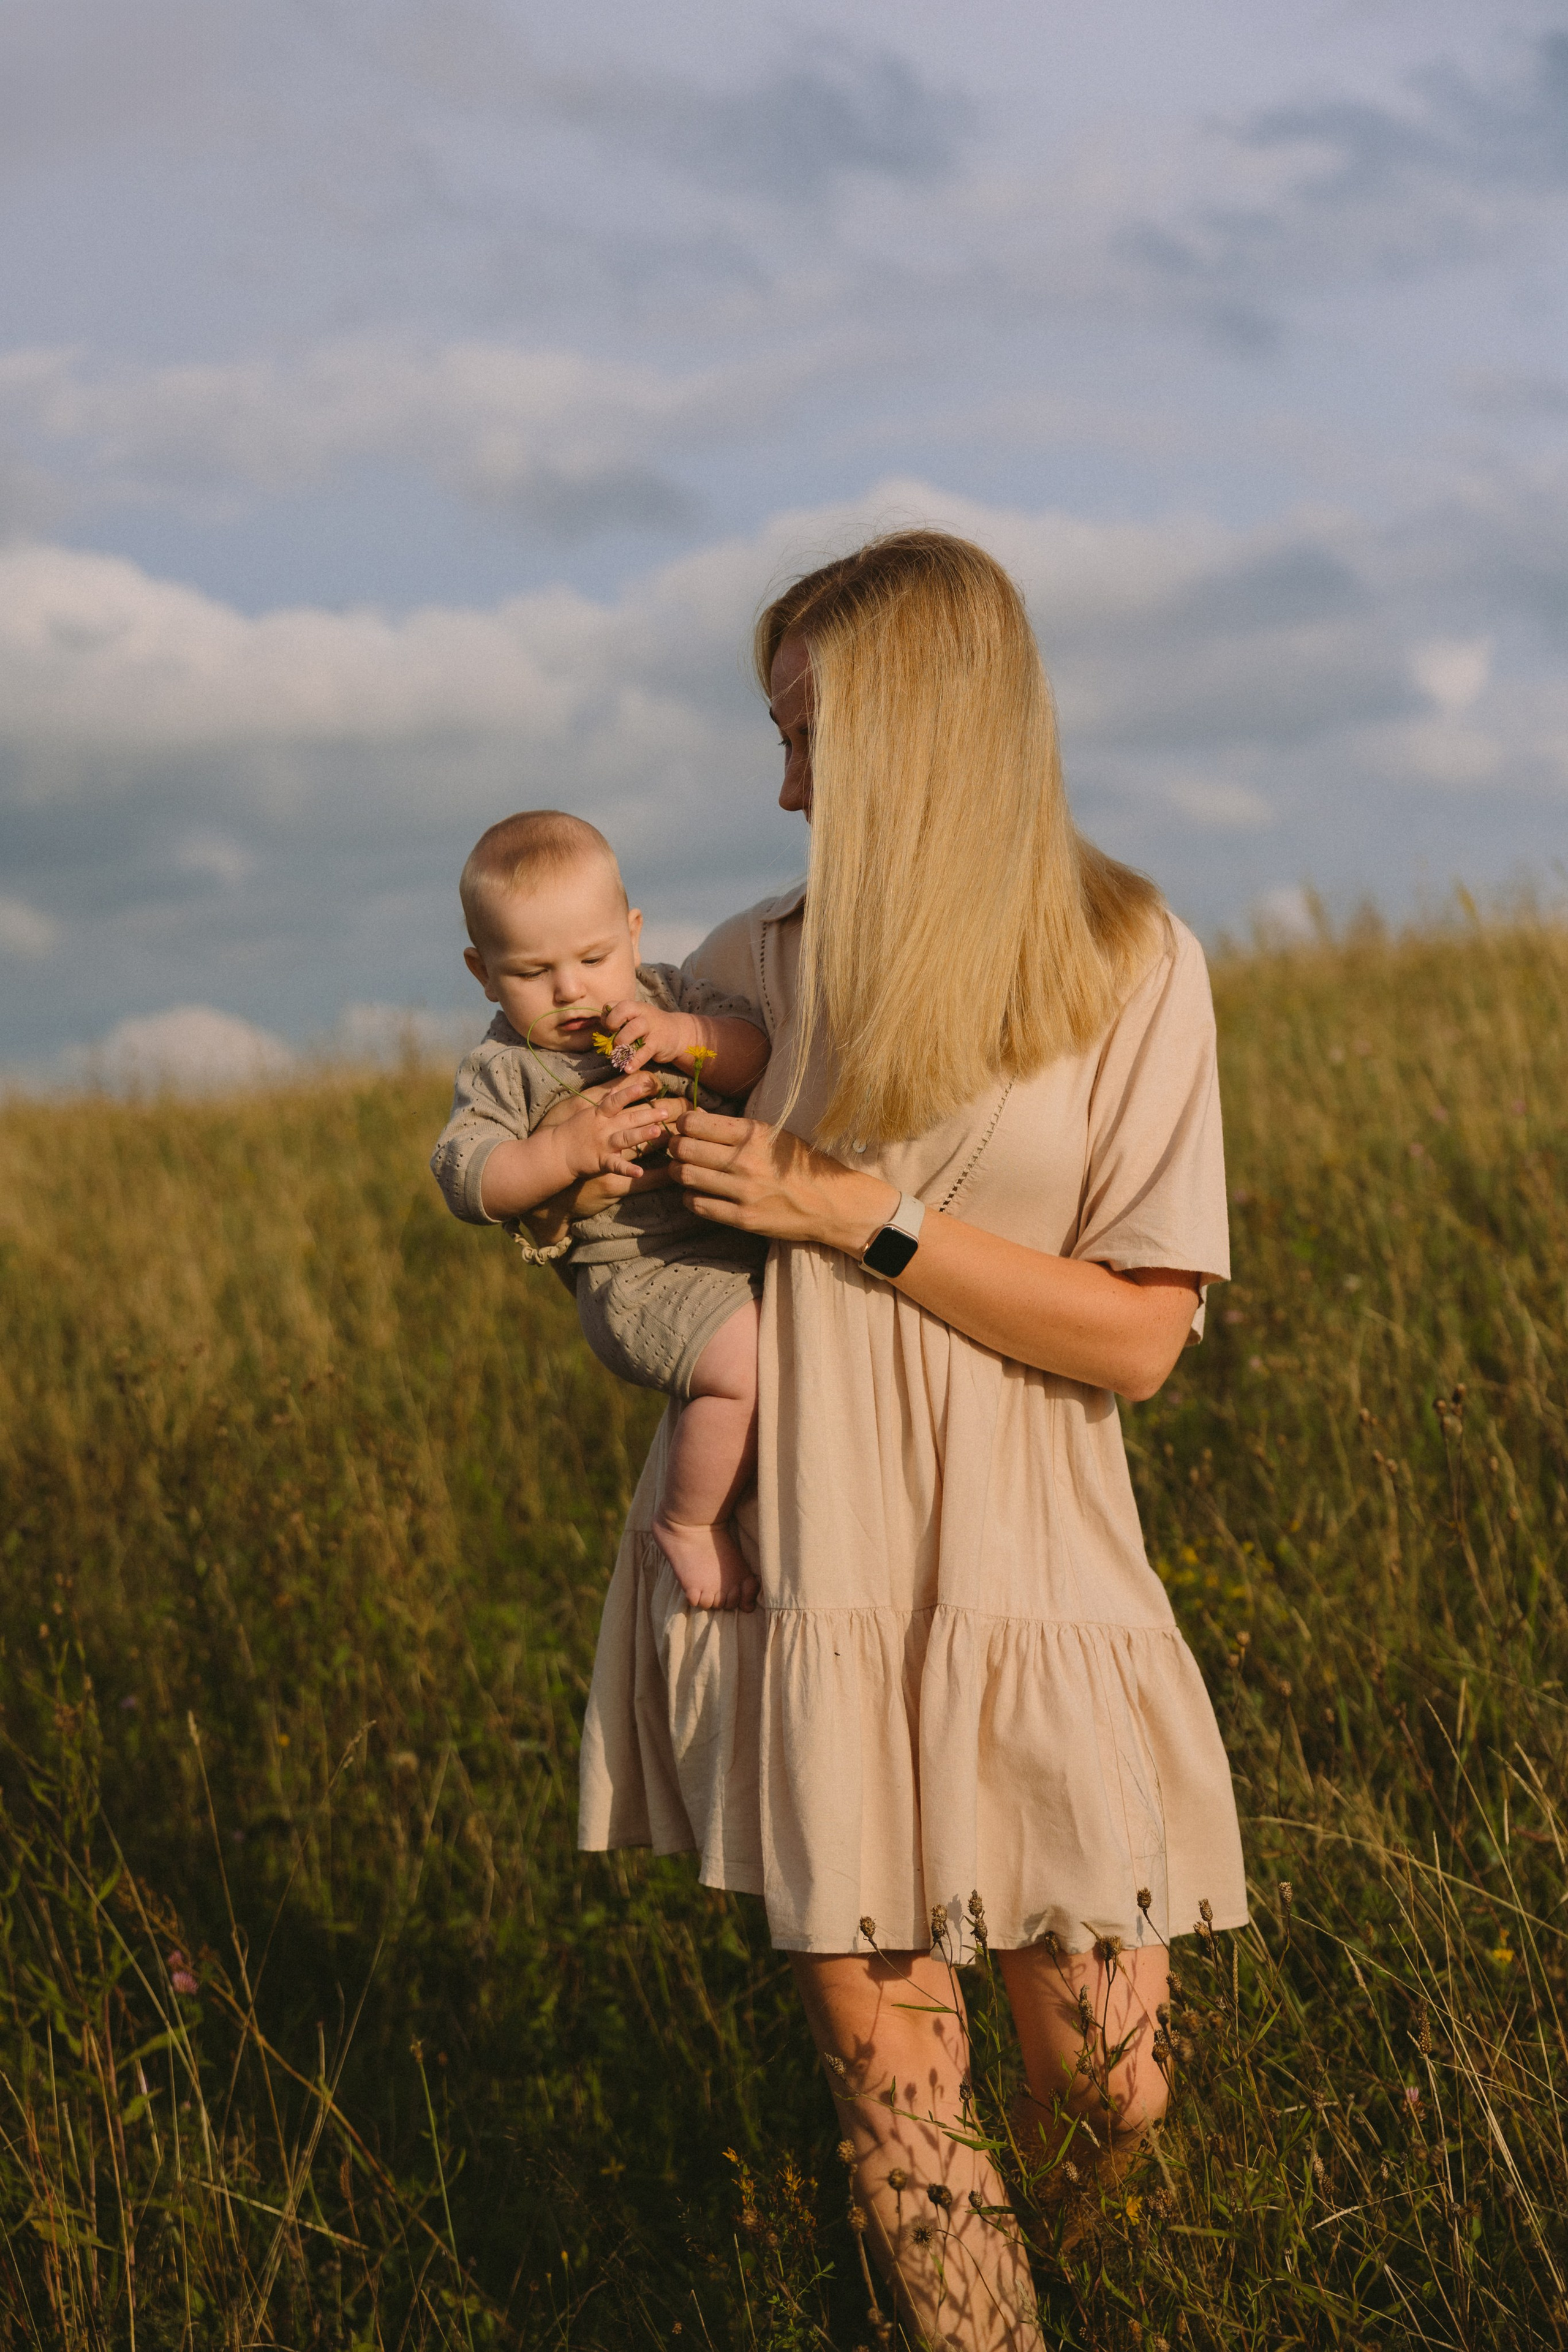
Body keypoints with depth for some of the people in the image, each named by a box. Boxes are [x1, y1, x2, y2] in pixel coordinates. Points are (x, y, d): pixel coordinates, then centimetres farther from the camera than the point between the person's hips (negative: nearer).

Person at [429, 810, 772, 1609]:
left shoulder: (663, 995, 11)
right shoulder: (503, 1069, 0)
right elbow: (464, 1178, -9)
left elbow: (758, 1052, 1)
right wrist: (569, 1150, -20)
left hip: (745, 1244, 6)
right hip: (641, 1273, -6)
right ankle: (692, 1523, -8)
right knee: (746, 1368, -28)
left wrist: (680, 1034, -17)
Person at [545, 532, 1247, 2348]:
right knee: (887, 2084, -2)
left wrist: (865, 1216, -14)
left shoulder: (1133, 970, -2)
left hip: (1022, 1579, -1)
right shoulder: (754, 969, 5)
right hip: (799, 1579, 2)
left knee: (1106, 2090, 1)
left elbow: (1136, 1337, -8)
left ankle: (1052, 2150, 36)